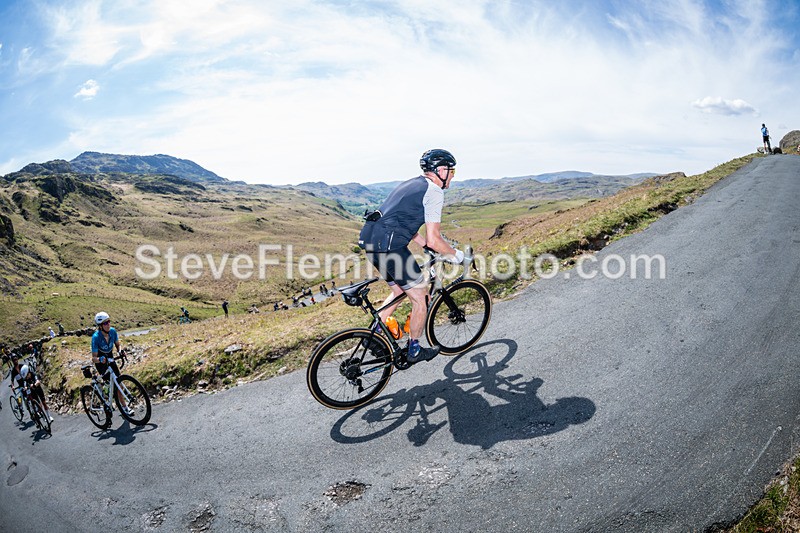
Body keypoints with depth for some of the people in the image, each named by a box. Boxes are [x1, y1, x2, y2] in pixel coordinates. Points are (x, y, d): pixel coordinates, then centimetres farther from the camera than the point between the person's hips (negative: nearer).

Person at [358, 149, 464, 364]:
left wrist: (427, 245, 33)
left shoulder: (412, 185, 23)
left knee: (399, 290, 26)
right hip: (389, 245, -9)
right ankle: (414, 350, 21)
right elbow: (433, 239, -10)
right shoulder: (434, 192, -5)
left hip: (370, 240, 9)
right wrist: (455, 255, 6)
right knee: (420, 298, 7)